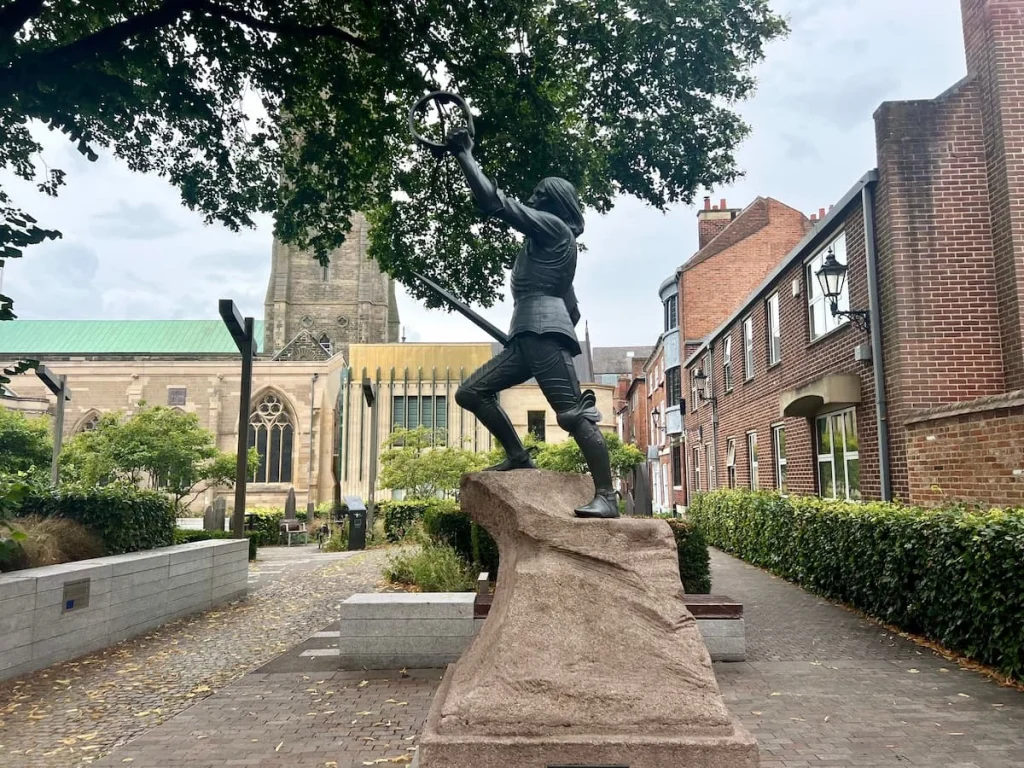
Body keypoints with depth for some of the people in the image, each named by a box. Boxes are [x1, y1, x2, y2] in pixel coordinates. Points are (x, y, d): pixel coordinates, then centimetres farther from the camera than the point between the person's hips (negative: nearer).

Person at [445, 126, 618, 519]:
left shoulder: (552, 226, 4)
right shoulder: (551, 242, 31)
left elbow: (493, 201, -5)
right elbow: (572, 308, 31)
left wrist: (464, 155, 4)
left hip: (543, 332, -10)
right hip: (529, 335, 10)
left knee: (575, 413, -16)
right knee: (471, 392, 10)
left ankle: (606, 498, -18)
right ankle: (518, 456, 11)